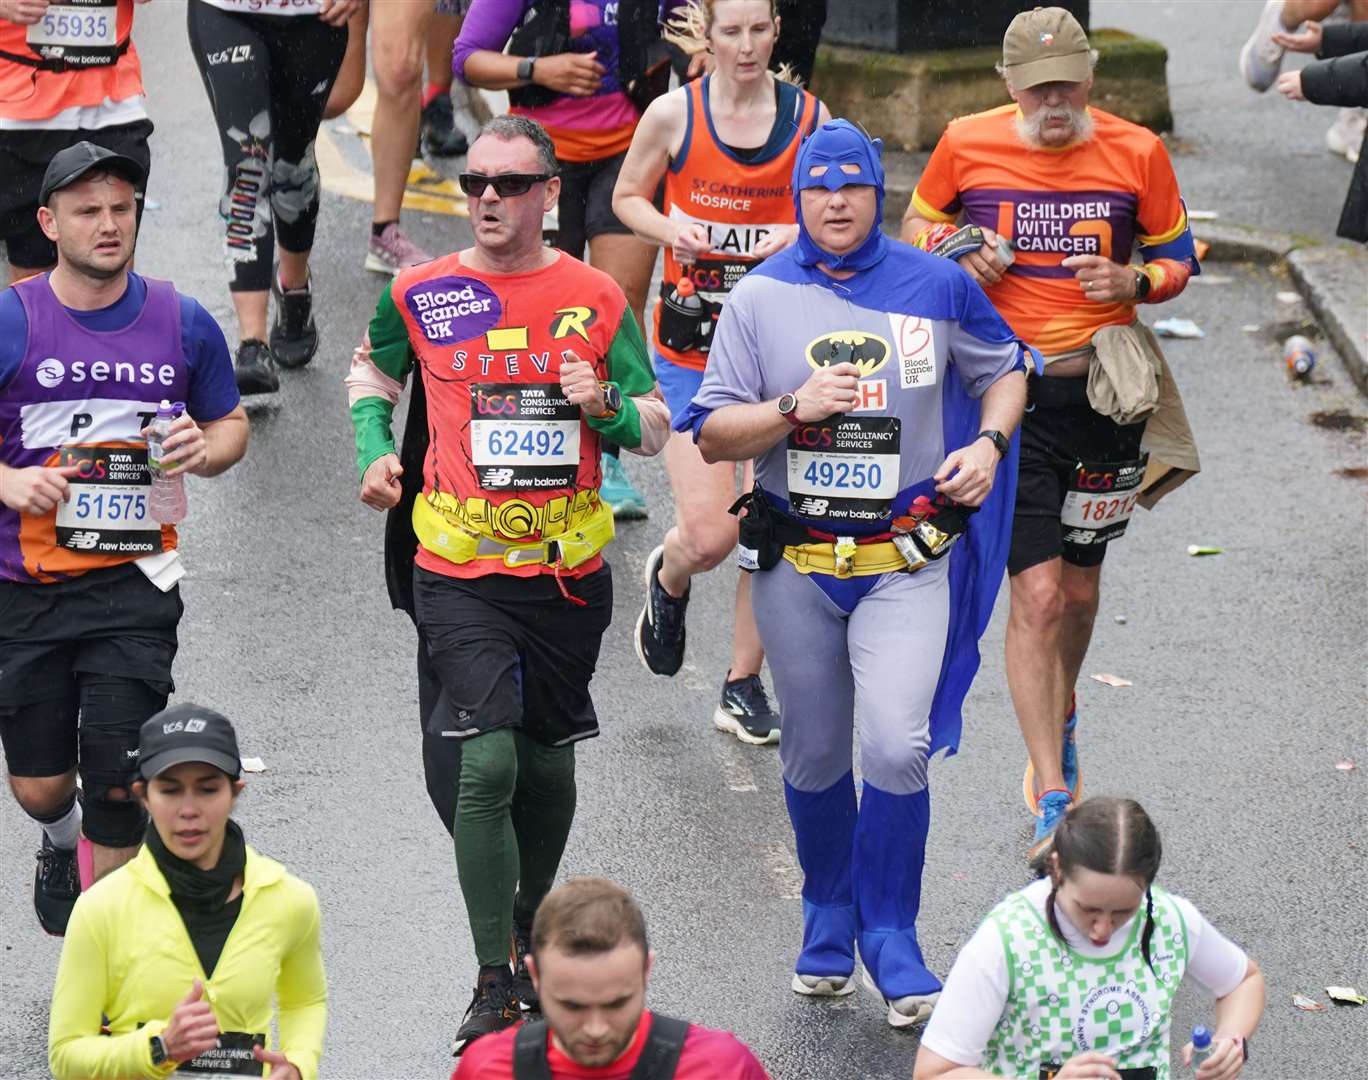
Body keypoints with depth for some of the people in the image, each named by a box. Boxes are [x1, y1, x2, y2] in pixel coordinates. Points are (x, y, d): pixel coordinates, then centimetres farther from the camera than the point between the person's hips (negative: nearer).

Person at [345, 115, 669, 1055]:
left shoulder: (596, 298, 1)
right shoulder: (421, 294, 0)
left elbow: (657, 429, 6)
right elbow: (371, 369, 20)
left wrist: (604, 406, -15)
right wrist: (377, 448, 3)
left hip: (570, 572, 2)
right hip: (462, 574, -2)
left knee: (549, 766, 13)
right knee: (488, 761, -15)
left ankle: (530, 935, 38)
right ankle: (495, 985, -7)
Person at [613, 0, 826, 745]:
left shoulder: (808, 116, 0)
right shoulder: (674, 114, -4)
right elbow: (627, 196, 10)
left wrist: (803, 235, -10)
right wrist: (669, 229, -11)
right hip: (690, 348, -2)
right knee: (709, 533, -9)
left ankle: (744, 685, 17)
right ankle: (667, 580, 28)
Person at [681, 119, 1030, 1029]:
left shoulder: (937, 287, 0)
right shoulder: (760, 298, 0)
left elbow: (1005, 370, 16)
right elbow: (713, 435, -2)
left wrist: (988, 443, -4)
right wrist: (795, 408, -19)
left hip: (906, 563, -1)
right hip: (795, 566, 1)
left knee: (898, 749, -14)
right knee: (816, 756, 12)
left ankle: (891, 938, 3)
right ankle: (828, 919, 35)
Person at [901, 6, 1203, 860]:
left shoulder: (1136, 153, -2)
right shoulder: (967, 145, -4)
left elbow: (1178, 255, 9)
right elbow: (917, 224, 13)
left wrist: (1133, 283, -12)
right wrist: (959, 260, -9)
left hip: (1103, 388, 2)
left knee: (1081, 587, 16)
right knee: (1038, 592, -9)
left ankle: (1061, 717, 47)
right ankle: (1052, 796, -4)